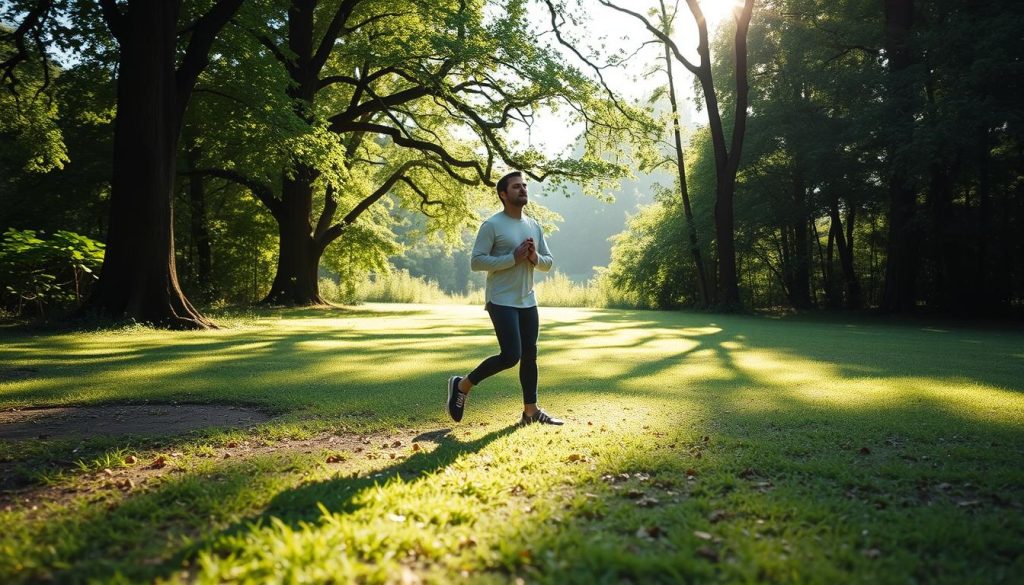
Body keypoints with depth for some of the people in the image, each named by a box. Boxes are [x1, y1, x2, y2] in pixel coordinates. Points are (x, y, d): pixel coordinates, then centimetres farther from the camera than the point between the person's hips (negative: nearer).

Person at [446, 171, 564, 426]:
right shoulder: (492, 225, -9)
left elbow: (548, 263, 15)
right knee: (511, 355, -14)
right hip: (501, 301, -7)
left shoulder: (534, 227, 12)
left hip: (527, 301, 7)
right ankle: (462, 384, 6)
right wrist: (513, 258, -21)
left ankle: (531, 411, 18)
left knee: (529, 355, 9)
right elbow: (476, 262, -16)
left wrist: (535, 258, -8)